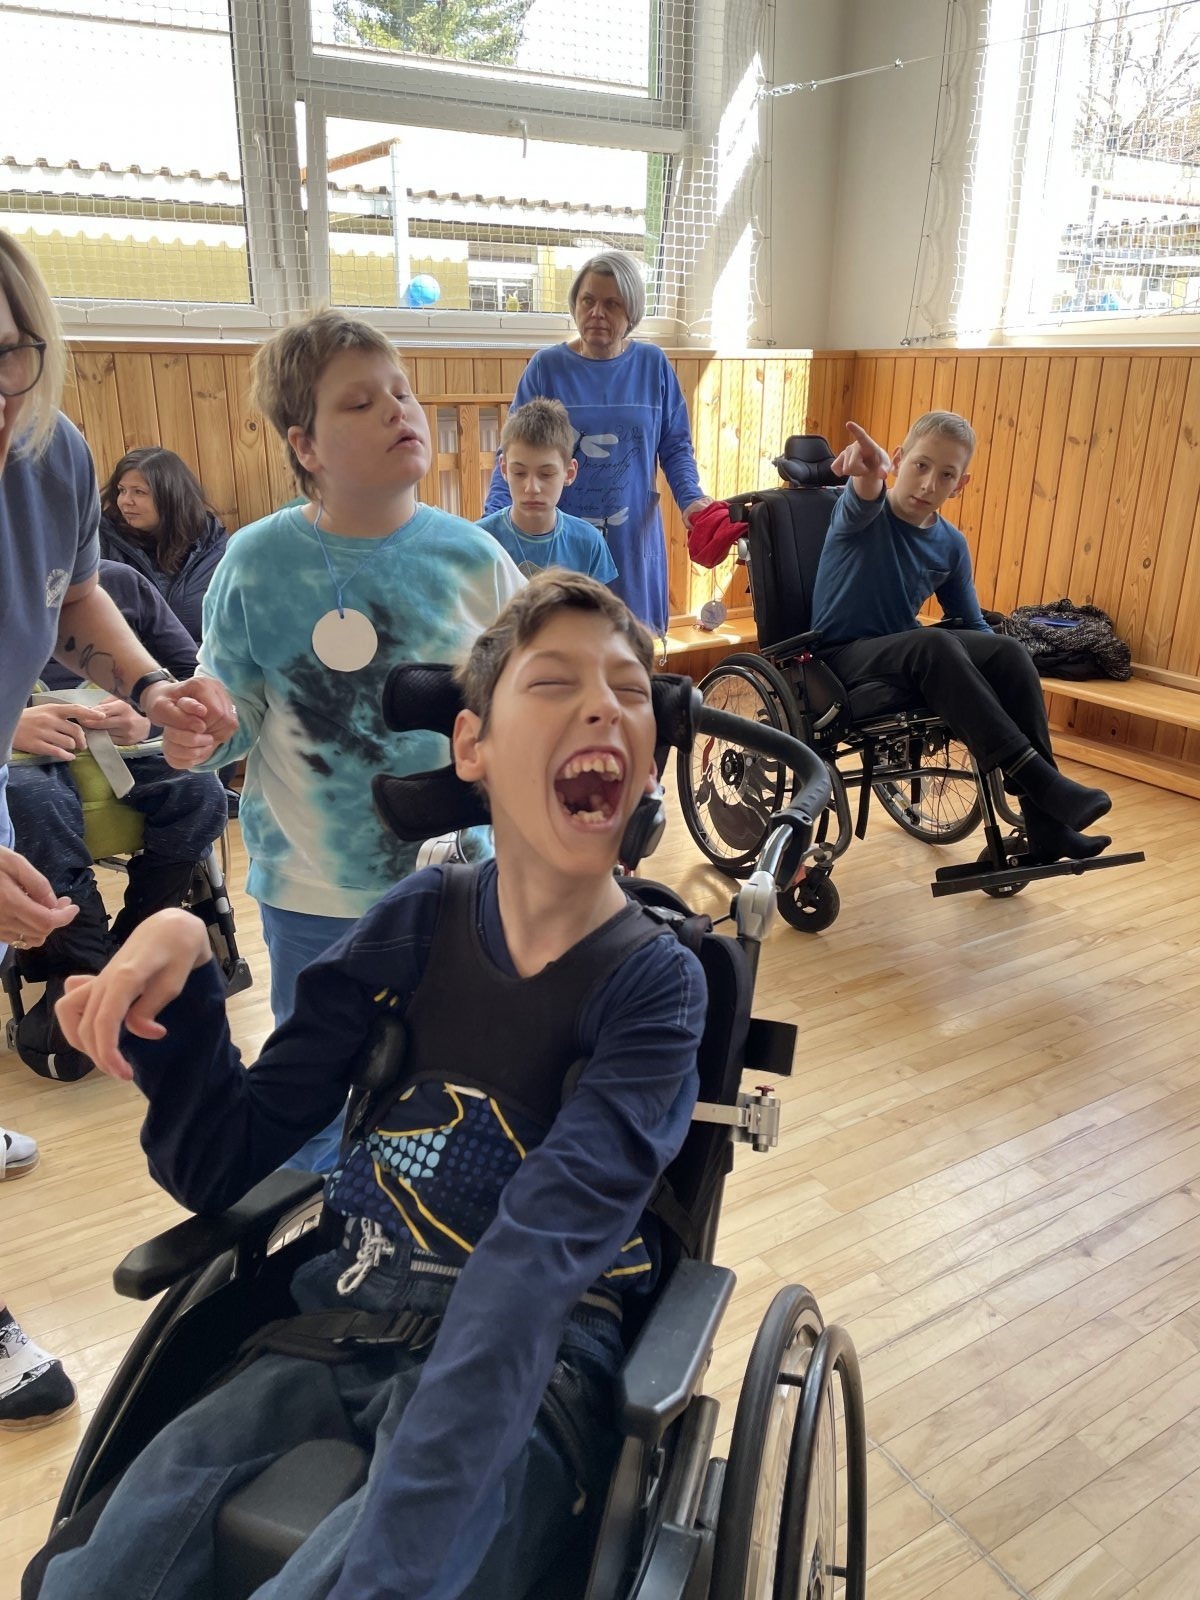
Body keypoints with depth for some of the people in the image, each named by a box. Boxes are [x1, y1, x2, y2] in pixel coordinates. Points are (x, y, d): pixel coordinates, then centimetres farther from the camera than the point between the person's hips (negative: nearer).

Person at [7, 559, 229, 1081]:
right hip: (26, 753, -2)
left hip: (123, 746, 2)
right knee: (33, 801, -35)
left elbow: (198, 675, 12)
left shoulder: (122, 582, 16)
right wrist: (11, 724, -20)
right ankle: (91, 971, -31)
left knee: (198, 789, -28)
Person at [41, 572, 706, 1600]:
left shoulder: (656, 982, -8)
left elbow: (542, 1250, -23)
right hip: (339, 1325, 3)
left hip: (523, 1369, -2)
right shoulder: (420, 922, 1)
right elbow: (221, 1167, 2)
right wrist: (176, 961, -14)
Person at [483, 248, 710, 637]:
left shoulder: (653, 365, 4)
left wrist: (691, 499, -10)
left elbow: (675, 445, 8)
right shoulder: (547, 366, -1)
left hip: (632, 536, 2)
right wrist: (495, 517, -18)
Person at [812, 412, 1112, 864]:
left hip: (904, 654, 5)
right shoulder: (864, 514, -10)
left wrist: (1000, 671, -8)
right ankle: (1038, 778, -34)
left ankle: (1046, 824, -21)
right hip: (843, 656, -5)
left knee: (1009, 652, -20)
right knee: (935, 645, -35)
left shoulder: (951, 545, 5)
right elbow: (863, 503, -35)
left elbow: (972, 626, 11)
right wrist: (869, 473, -60)